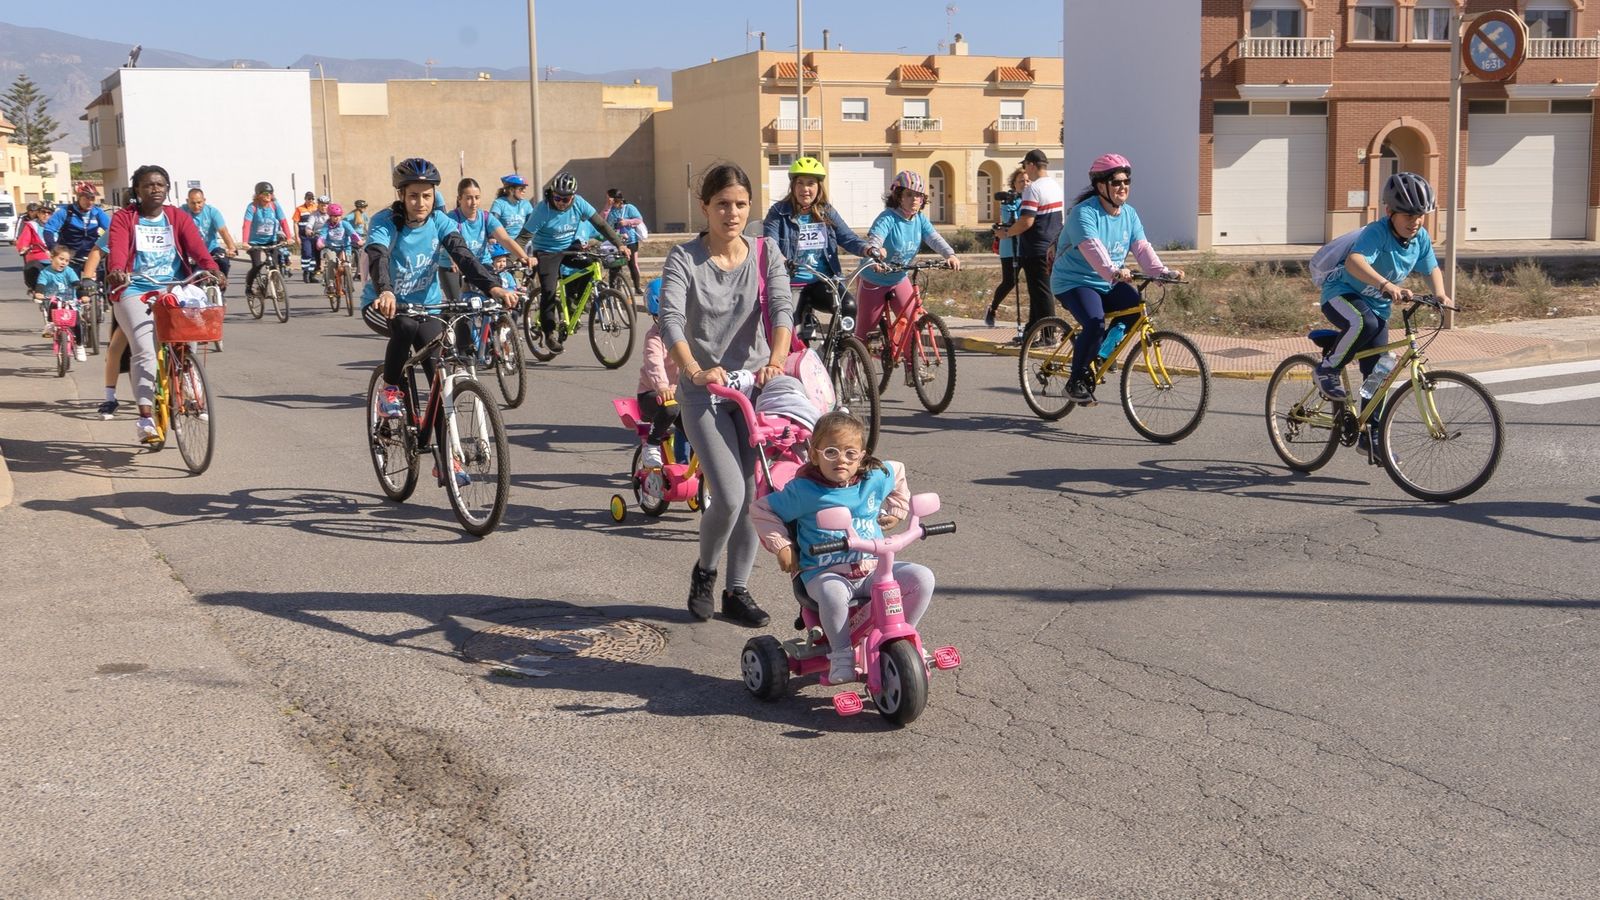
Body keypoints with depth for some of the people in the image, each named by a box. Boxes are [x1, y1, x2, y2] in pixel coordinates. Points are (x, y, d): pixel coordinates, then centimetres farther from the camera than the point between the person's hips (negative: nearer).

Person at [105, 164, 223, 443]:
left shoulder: (178, 218, 12)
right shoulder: (124, 218, 6)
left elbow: (197, 246, -6)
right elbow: (118, 248, -13)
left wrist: (212, 269, -28)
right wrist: (117, 270, -36)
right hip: (135, 291, -2)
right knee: (145, 350, -19)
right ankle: (145, 417, -21)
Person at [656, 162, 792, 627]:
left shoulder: (765, 252, 1)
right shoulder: (684, 259, -7)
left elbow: (781, 307, -13)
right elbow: (671, 320, -22)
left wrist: (776, 360, -33)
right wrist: (695, 371, -40)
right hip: (703, 389, -3)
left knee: (753, 494, 3)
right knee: (729, 495, -14)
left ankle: (737, 590, 19)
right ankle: (704, 572, 15)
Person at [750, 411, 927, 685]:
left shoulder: (876, 478, 4)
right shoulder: (803, 490, -6)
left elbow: (898, 472, 28)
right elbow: (760, 509, 3)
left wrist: (896, 511, 22)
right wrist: (781, 546, -1)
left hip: (874, 569, 4)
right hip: (825, 573, -4)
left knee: (922, 578, -18)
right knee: (833, 594, -40)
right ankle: (842, 655, -17)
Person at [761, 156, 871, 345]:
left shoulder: (827, 213, 8)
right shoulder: (779, 213, -3)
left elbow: (848, 238, 2)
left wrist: (868, 249, -19)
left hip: (823, 282, 2)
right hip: (792, 284, -2)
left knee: (849, 307, -25)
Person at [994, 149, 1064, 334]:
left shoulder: (1033, 189, -18)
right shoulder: (1056, 185, 11)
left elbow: (1027, 221, -24)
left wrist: (1006, 233, -11)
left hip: (1036, 250, -9)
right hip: (1052, 247, 9)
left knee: (1041, 292, -4)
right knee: (1038, 291, 16)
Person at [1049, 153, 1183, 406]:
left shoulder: (1129, 214, 6)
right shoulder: (1084, 212, -17)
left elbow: (1142, 247, -5)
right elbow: (1092, 249, -33)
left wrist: (1162, 271, -22)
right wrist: (1113, 272, -50)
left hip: (1109, 285, 7)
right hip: (1074, 282, -7)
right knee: (1095, 323, -31)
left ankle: (1102, 350, 8)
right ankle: (1075, 381, -12)